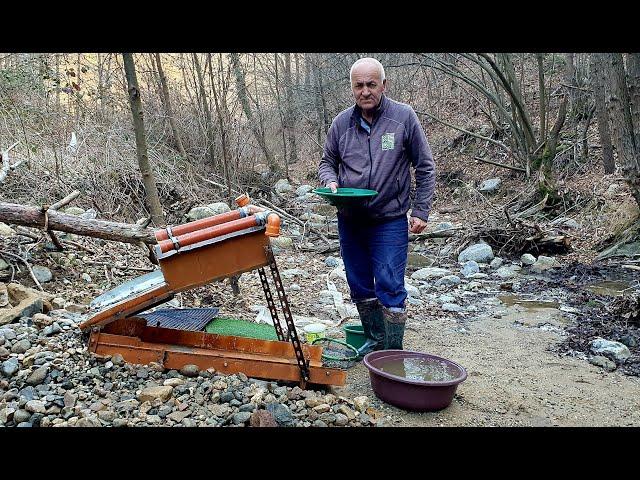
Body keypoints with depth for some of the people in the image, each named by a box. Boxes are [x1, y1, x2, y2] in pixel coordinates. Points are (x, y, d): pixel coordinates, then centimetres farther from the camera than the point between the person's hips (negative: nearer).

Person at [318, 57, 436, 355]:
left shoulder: (404, 117, -5)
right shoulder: (341, 123, 3)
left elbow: (425, 167, 0)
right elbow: (327, 162, 15)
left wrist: (420, 211, -5)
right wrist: (330, 181, -8)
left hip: (390, 220, -4)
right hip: (349, 220, 4)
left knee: (390, 287, -5)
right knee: (360, 287, 13)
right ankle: (374, 342, 31)